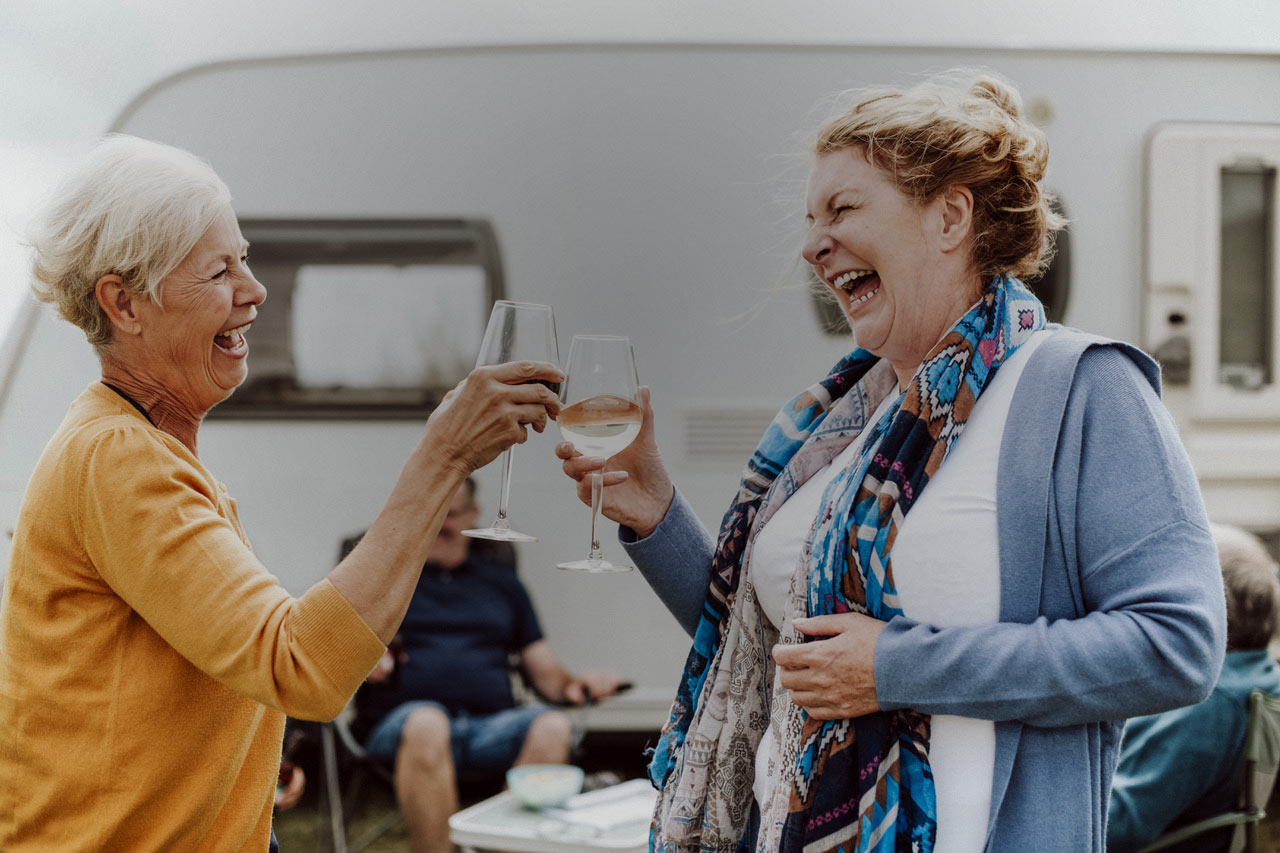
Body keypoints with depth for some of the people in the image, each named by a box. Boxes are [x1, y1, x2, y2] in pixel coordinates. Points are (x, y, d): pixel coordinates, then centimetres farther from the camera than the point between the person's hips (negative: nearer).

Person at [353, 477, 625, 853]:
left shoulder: (500, 580, 28)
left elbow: (544, 669, 24)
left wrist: (572, 686, 1)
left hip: (490, 728, 2)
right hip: (402, 720, -2)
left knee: (551, 727, -31)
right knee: (427, 723, -40)